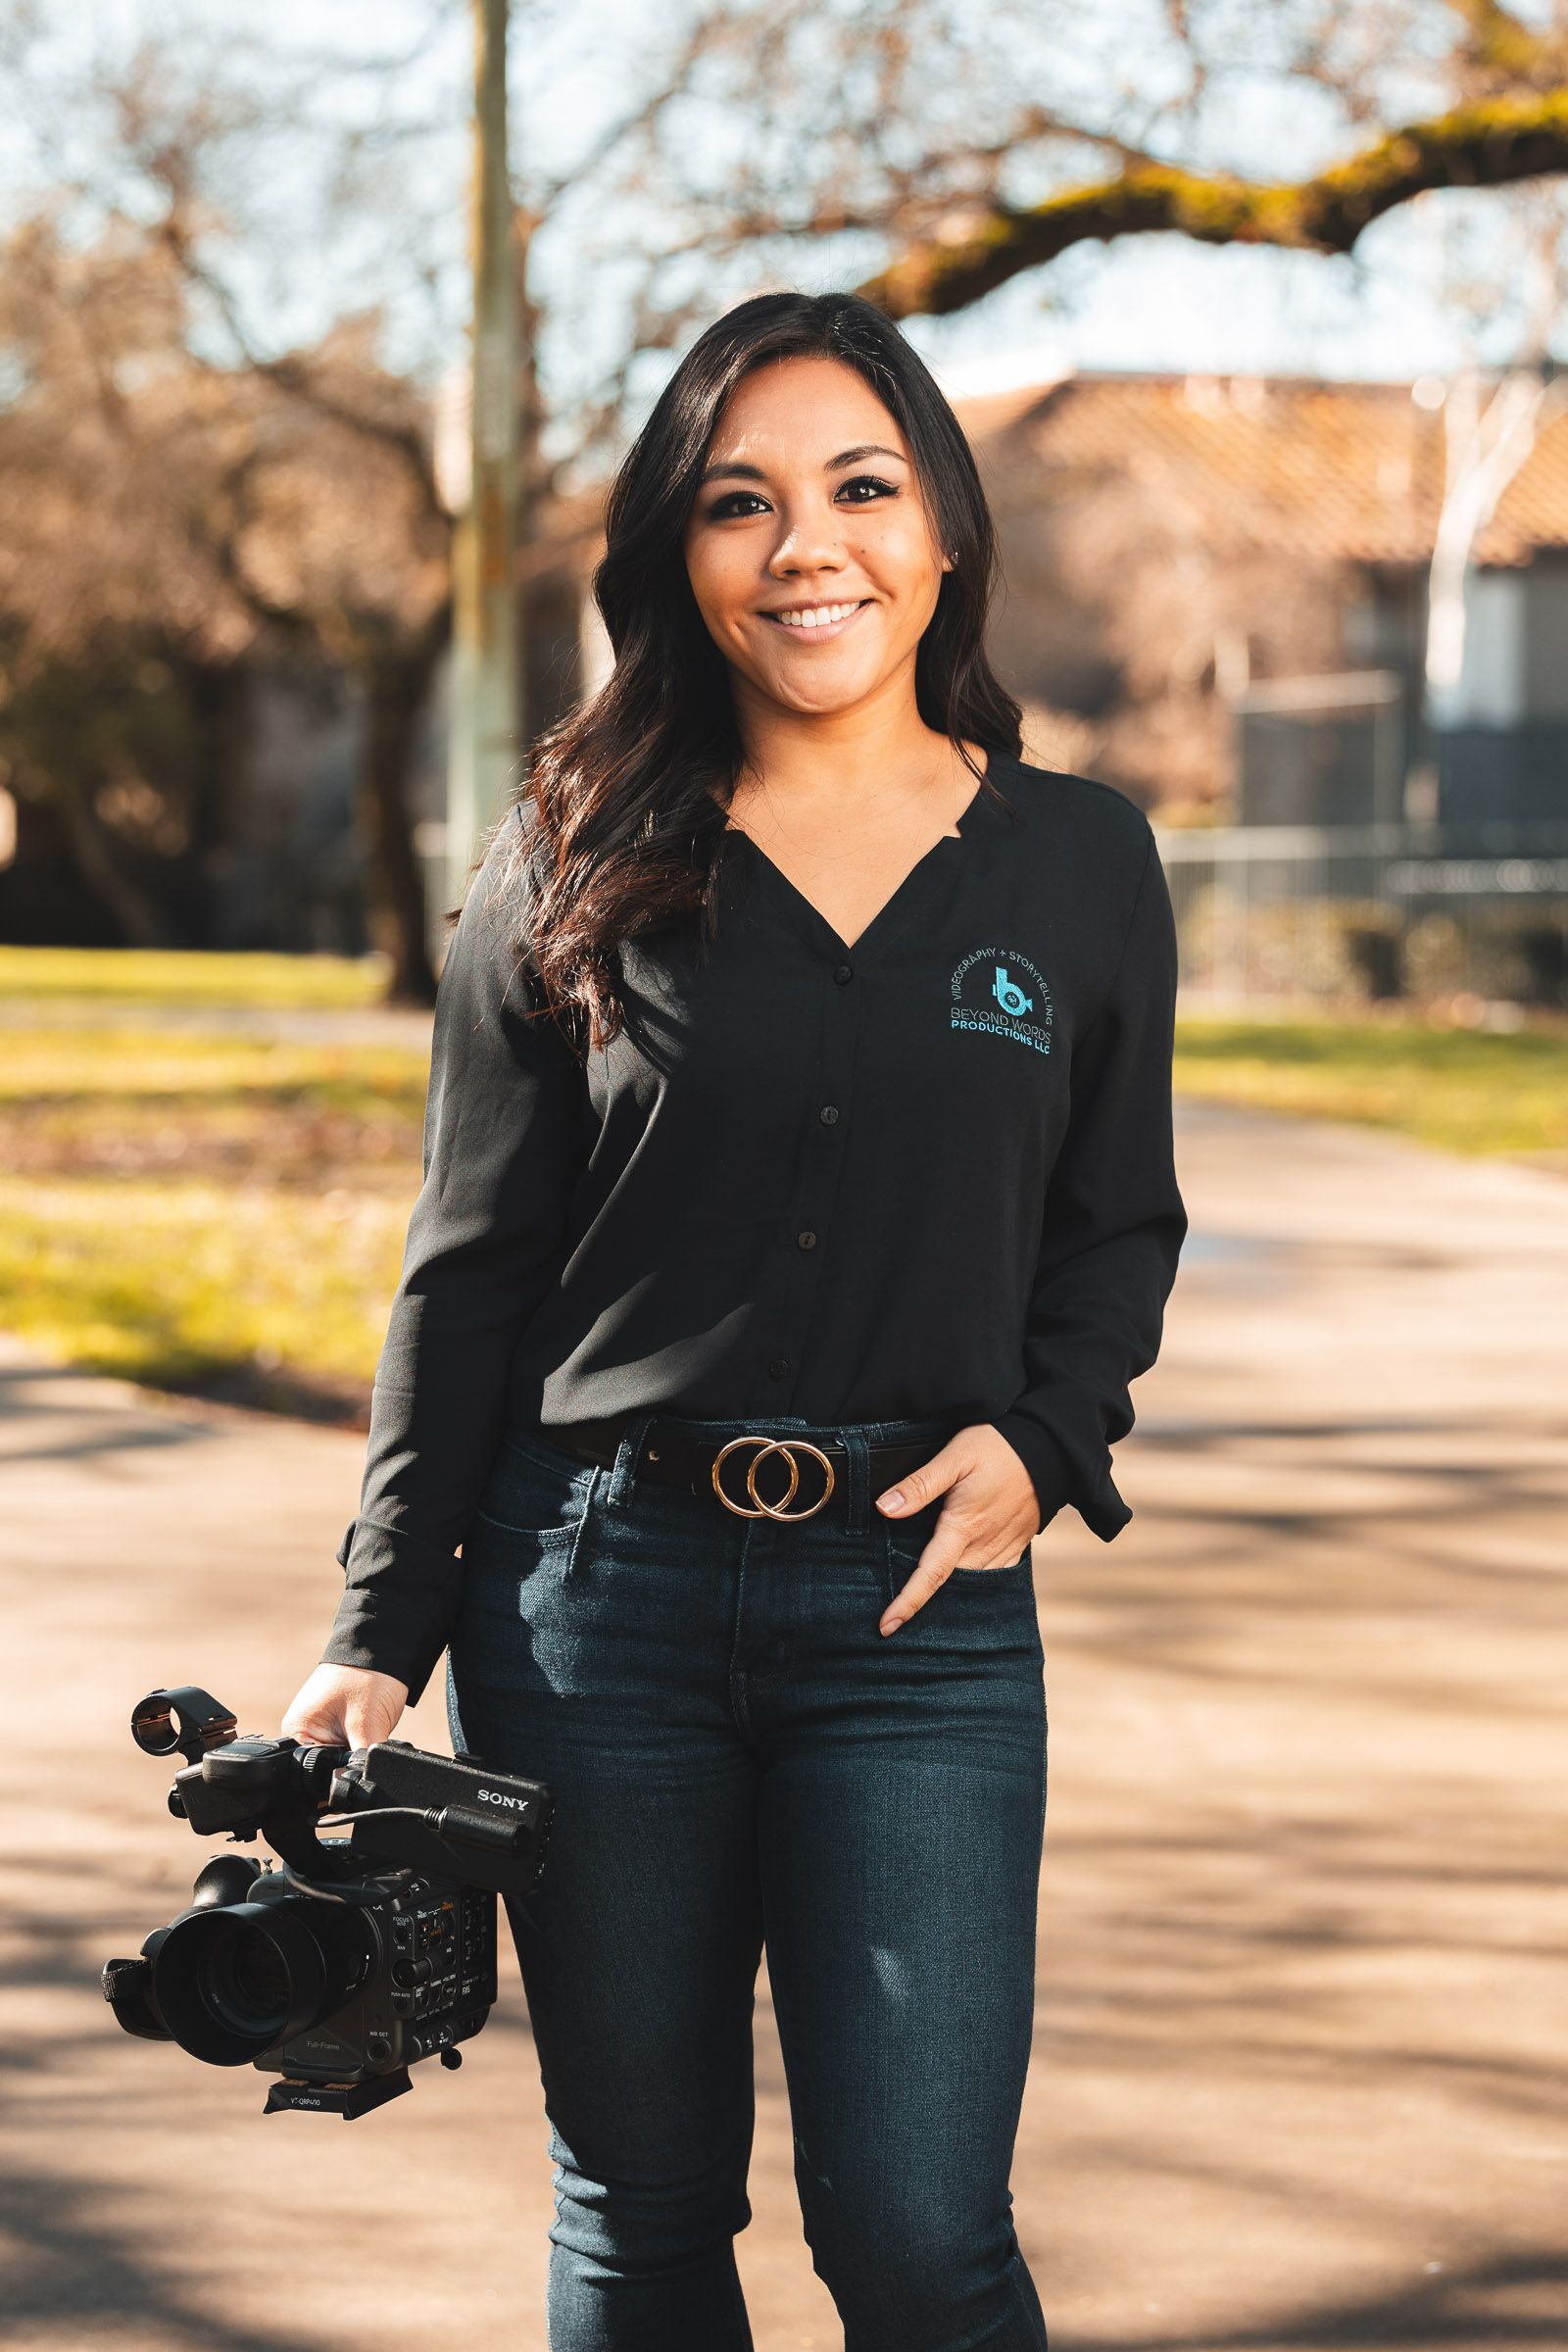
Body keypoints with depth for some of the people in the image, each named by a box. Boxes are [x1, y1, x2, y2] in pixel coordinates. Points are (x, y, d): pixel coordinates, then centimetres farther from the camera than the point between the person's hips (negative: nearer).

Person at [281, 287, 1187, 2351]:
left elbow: (1121, 1225, 15)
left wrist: (1043, 1437, -4)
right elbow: (471, 1273, 5)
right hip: (600, 1590, 0)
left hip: (920, 1600, 0)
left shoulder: (1080, 862, 6)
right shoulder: (583, 866, 3)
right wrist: (380, 1631, 0)